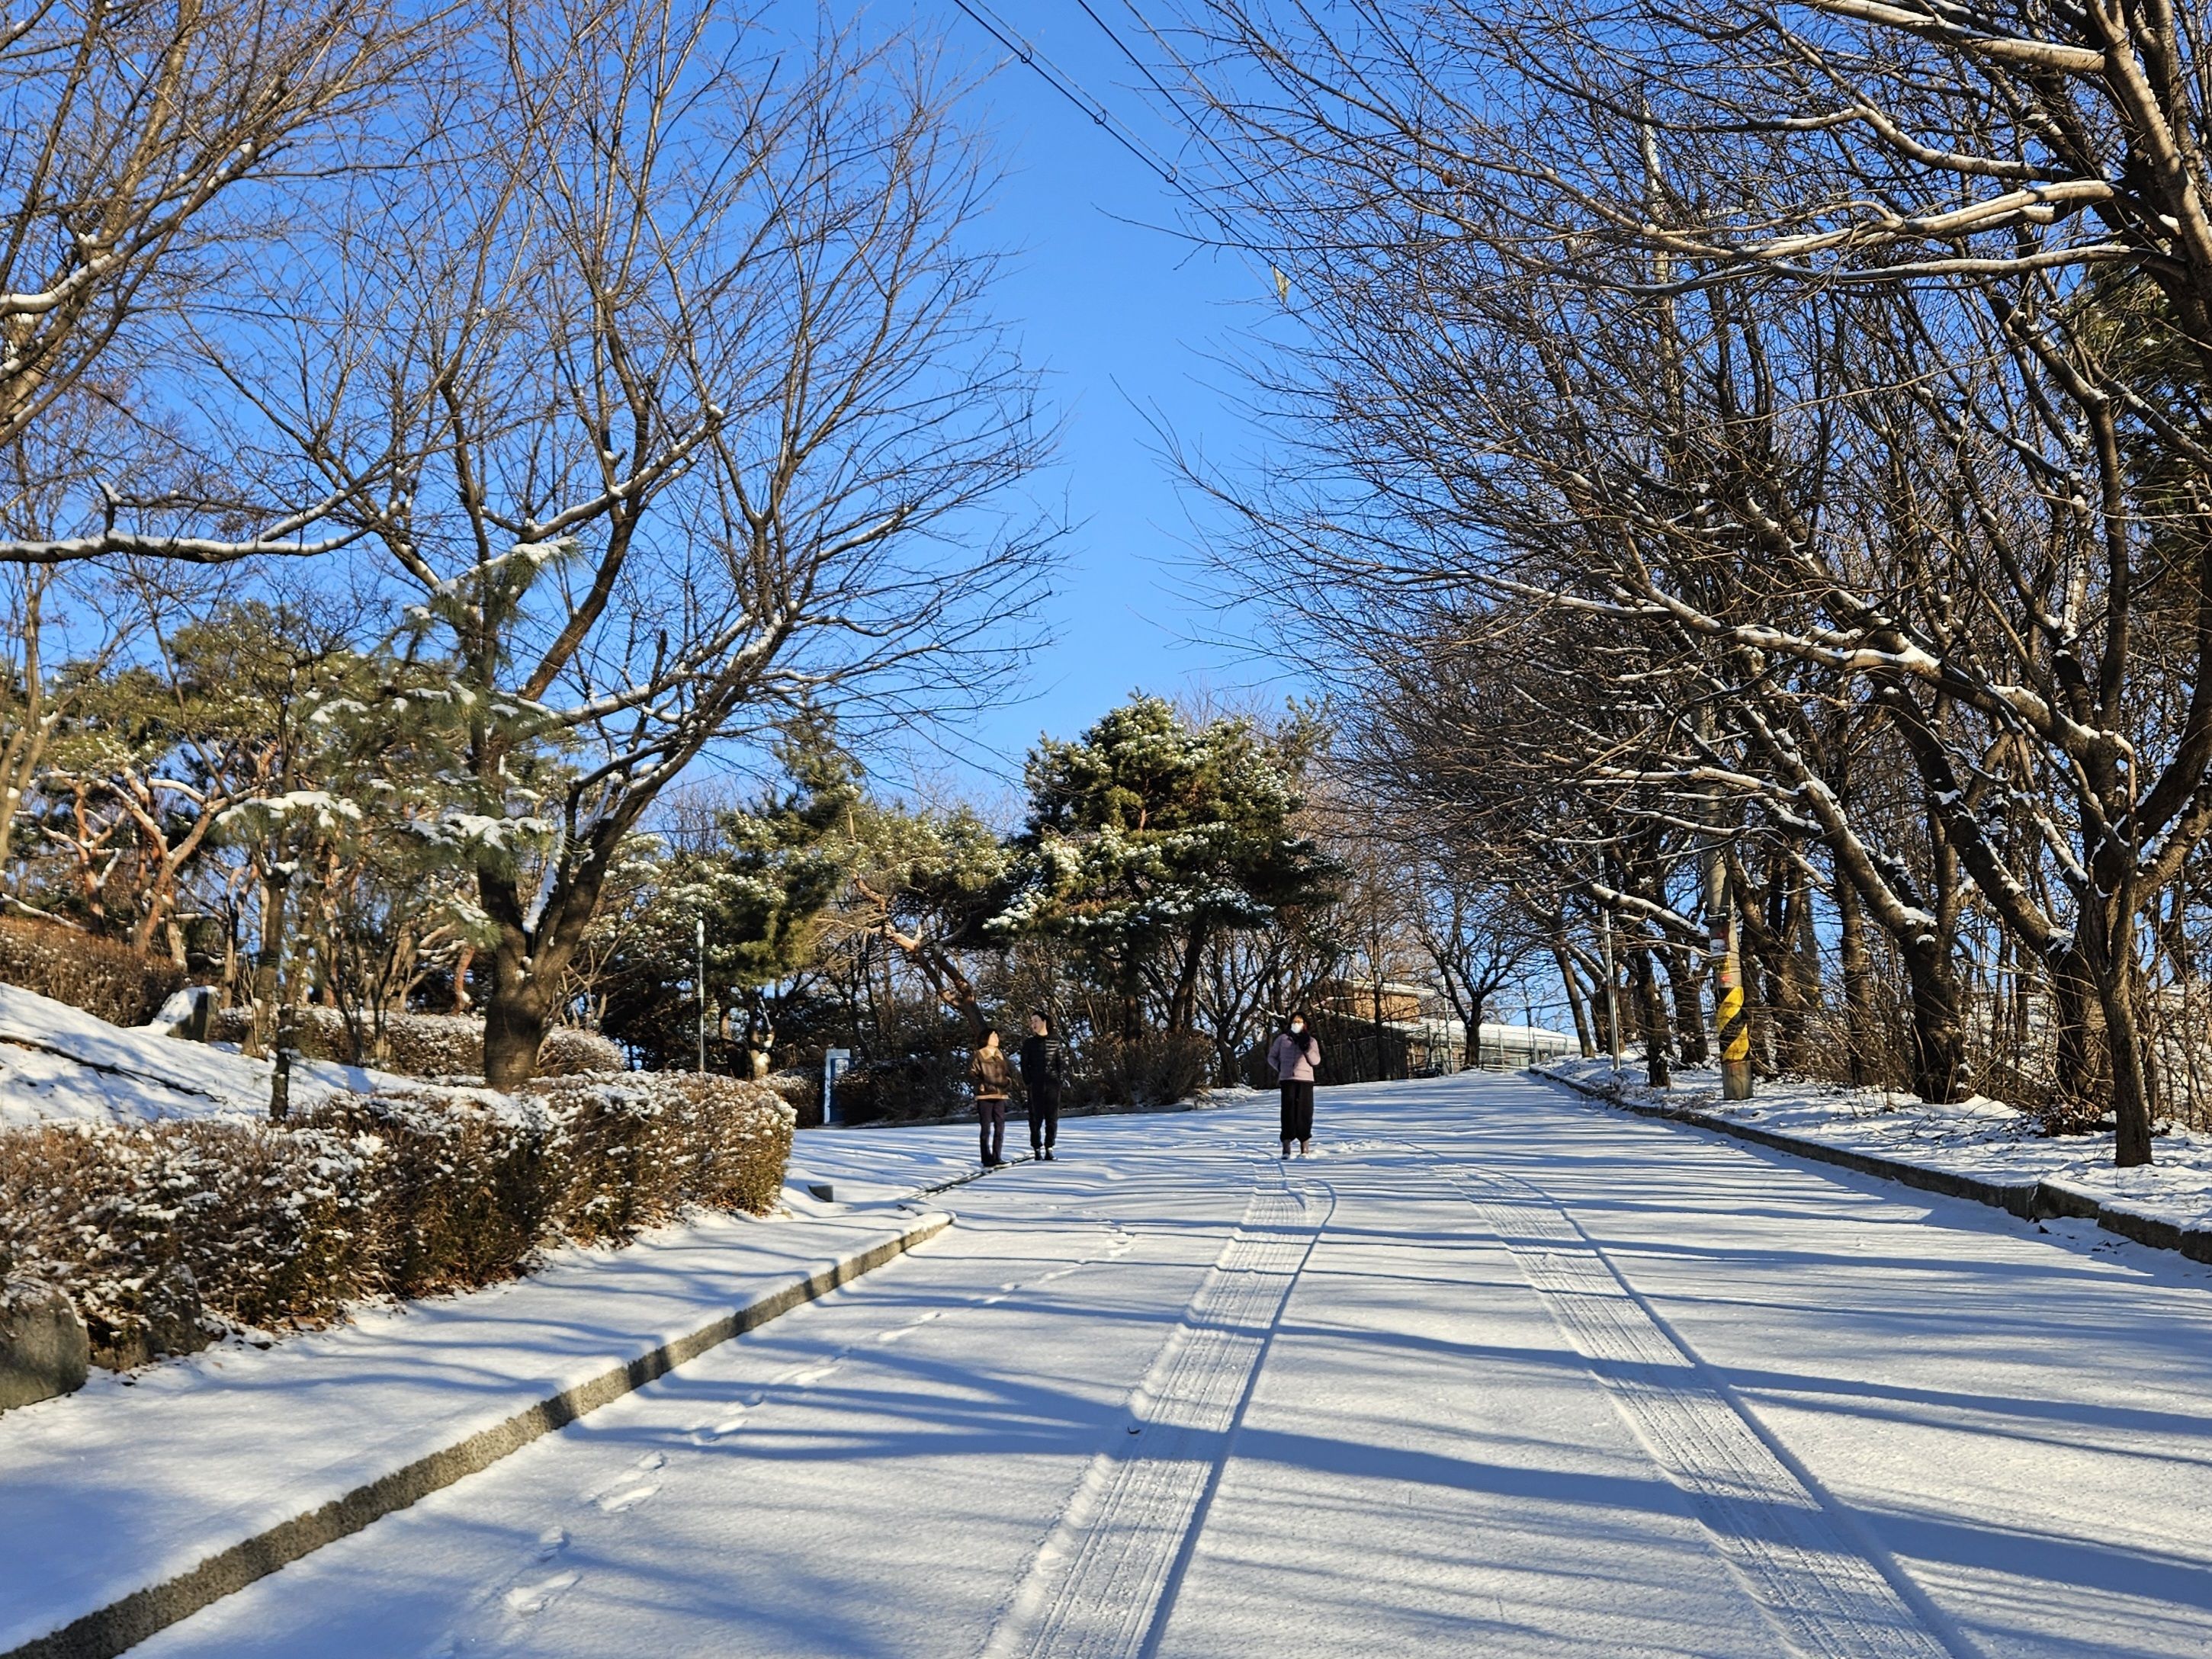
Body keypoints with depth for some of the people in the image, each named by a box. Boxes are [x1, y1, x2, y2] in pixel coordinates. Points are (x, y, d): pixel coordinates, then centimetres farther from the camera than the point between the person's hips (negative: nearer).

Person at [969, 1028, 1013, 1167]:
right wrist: (980, 1084, -20)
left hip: (1000, 1096, 6)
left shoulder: (1001, 1054, 14)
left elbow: (1007, 1071, 25)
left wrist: (1009, 1079, 5)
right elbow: (971, 1074, -6)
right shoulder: (979, 1055, -3)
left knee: (1000, 1127, 6)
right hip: (984, 1096, -5)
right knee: (986, 1128, -1)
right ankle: (987, 1160, 2)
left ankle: (997, 1157, 15)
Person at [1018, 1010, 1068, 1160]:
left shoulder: (1055, 1041, 7)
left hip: (1052, 1084, 0)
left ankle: (1049, 1148, 5)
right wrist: (1026, 1082, -3)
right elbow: (1024, 1064, 5)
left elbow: (1062, 1062, 9)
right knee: (1036, 1117, -2)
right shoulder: (1029, 1042, 7)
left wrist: (1061, 1079, -1)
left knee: (1052, 1117, 0)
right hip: (1035, 1084, 0)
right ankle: (1036, 1148, 2)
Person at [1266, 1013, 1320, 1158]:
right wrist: (1279, 1067, -1)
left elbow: (1316, 1060, 0)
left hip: (1305, 1080, 0)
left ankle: (1305, 1147, 5)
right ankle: (1286, 1147, -5)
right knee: (1288, 1111, -6)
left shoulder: (1311, 1041, 11)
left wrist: (1306, 1048, -12)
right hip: (1287, 1079, 0)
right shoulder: (1282, 1038, 10)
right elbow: (1271, 1056, 16)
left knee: (1304, 1112, -2)